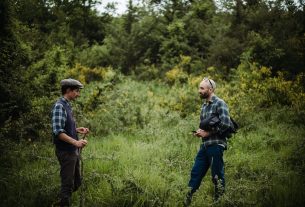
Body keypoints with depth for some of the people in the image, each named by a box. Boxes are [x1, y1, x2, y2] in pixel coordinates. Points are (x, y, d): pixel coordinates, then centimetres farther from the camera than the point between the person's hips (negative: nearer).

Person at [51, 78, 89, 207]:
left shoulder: (67, 105, 12)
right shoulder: (59, 106, -16)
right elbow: (58, 131, -25)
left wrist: (77, 130, 9)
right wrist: (75, 142, -30)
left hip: (73, 151, 9)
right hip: (65, 151, -9)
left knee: (76, 183, 17)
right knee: (68, 184, -2)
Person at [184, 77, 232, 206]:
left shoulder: (219, 104, -10)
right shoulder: (204, 105, 16)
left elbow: (225, 124, -20)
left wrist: (207, 133, -15)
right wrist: (199, 132, 5)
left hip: (216, 145, -8)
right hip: (205, 145, 8)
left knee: (217, 176, 0)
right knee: (196, 173, 9)